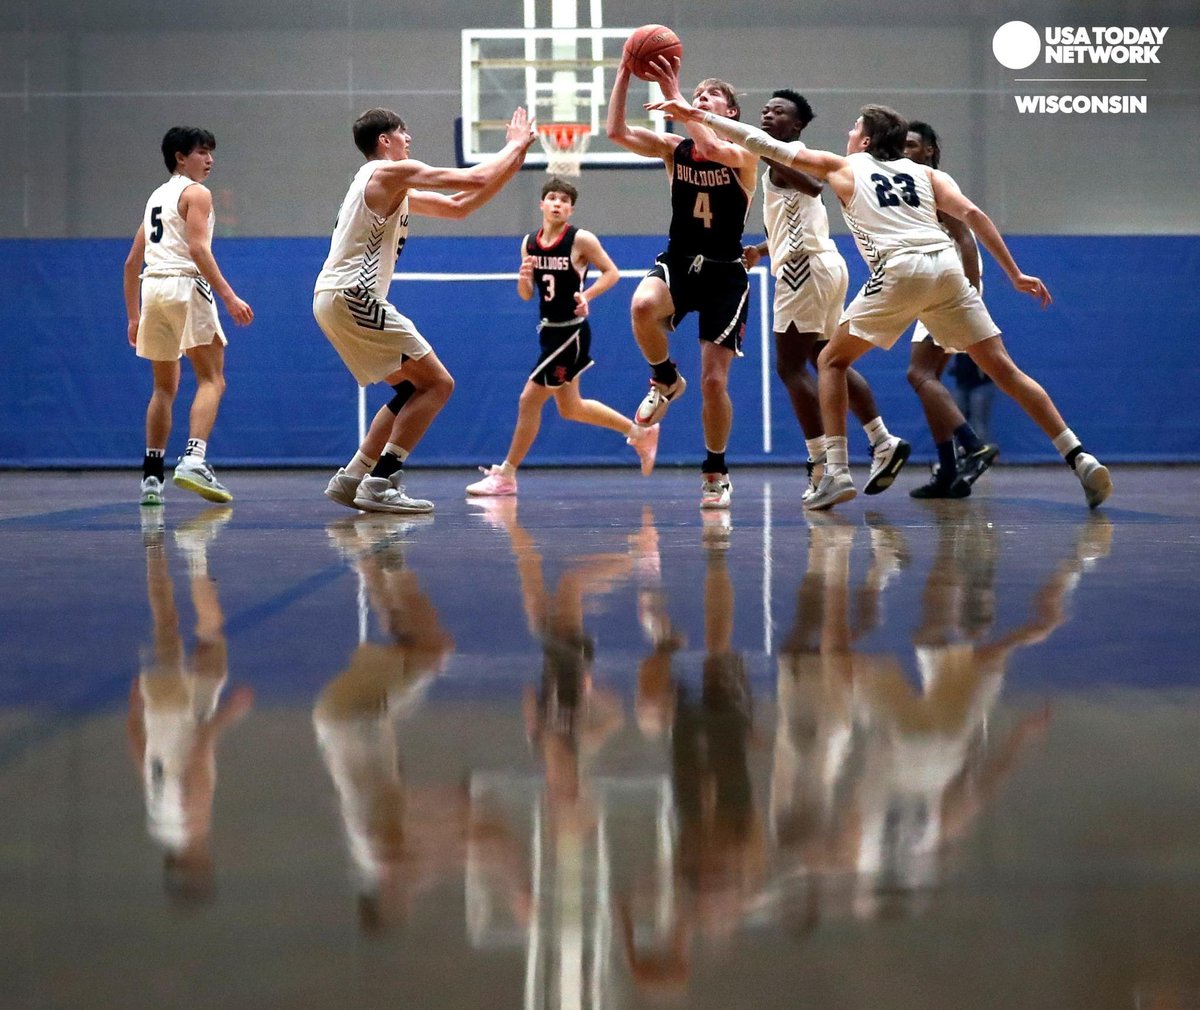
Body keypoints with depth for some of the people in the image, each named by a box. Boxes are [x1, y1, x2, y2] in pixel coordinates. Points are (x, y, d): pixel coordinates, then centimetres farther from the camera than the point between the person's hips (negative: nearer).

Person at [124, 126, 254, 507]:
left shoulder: (156, 197, 25)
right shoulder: (196, 193, 2)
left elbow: (132, 263, 24)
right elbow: (198, 248, -14)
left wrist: (134, 317, 27)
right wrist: (229, 297, -18)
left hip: (152, 288, 7)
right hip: (185, 285, -7)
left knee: (165, 387, 16)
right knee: (211, 379, -6)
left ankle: (152, 475, 13)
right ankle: (193, 460, -25)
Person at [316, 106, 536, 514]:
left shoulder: (391, 186, 24)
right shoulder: (390, 171, -6)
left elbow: (457, 206, 26)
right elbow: (474, 180, -9)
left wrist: (511, 163, 19)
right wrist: (515, 146, 7)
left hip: (336, 298, 10)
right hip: (352, 297, -10)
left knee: (411, 388, 18)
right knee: (438, 384, -8)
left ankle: (351, 479, 14)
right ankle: (379, 482, -13)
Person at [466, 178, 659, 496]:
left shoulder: (581, 240, -12)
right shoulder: (529, 243, 5)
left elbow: (612, 273, -7)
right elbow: (527, 295, 9)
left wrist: (586, 295, -23)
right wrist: (524, 276, -13)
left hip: (571, 333, -8)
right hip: (549, 330, 8)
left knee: (529, 400, -7)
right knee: (570, 408, 18)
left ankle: (506, 476, 4)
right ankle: (641, 433, 35)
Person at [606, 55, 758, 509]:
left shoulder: (744, 153, -6)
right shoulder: (674, 148, 4)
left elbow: (713, 148, -29)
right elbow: (617, 132, -10)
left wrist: (674, 96, -30)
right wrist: (624, 74, -18)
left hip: (725, 273, -2)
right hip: (677, 263, 2)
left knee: (714, 380, -6)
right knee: (643, 306, -35)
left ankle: (716, 472, 15)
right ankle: (665, 381, -6)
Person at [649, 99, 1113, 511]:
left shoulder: (843, 167, 21)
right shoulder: (926, 173, 26)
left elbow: (767, 145, 23)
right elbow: (971, 213, 11)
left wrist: (699, 116, 29)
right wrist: (1014, 273, 12)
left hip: (899, 270, -3)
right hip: (946, 267, 3)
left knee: (832, 360, 14)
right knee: (1002, 367, 7)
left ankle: (836, 471, 2)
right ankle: (1080, 459, -2)